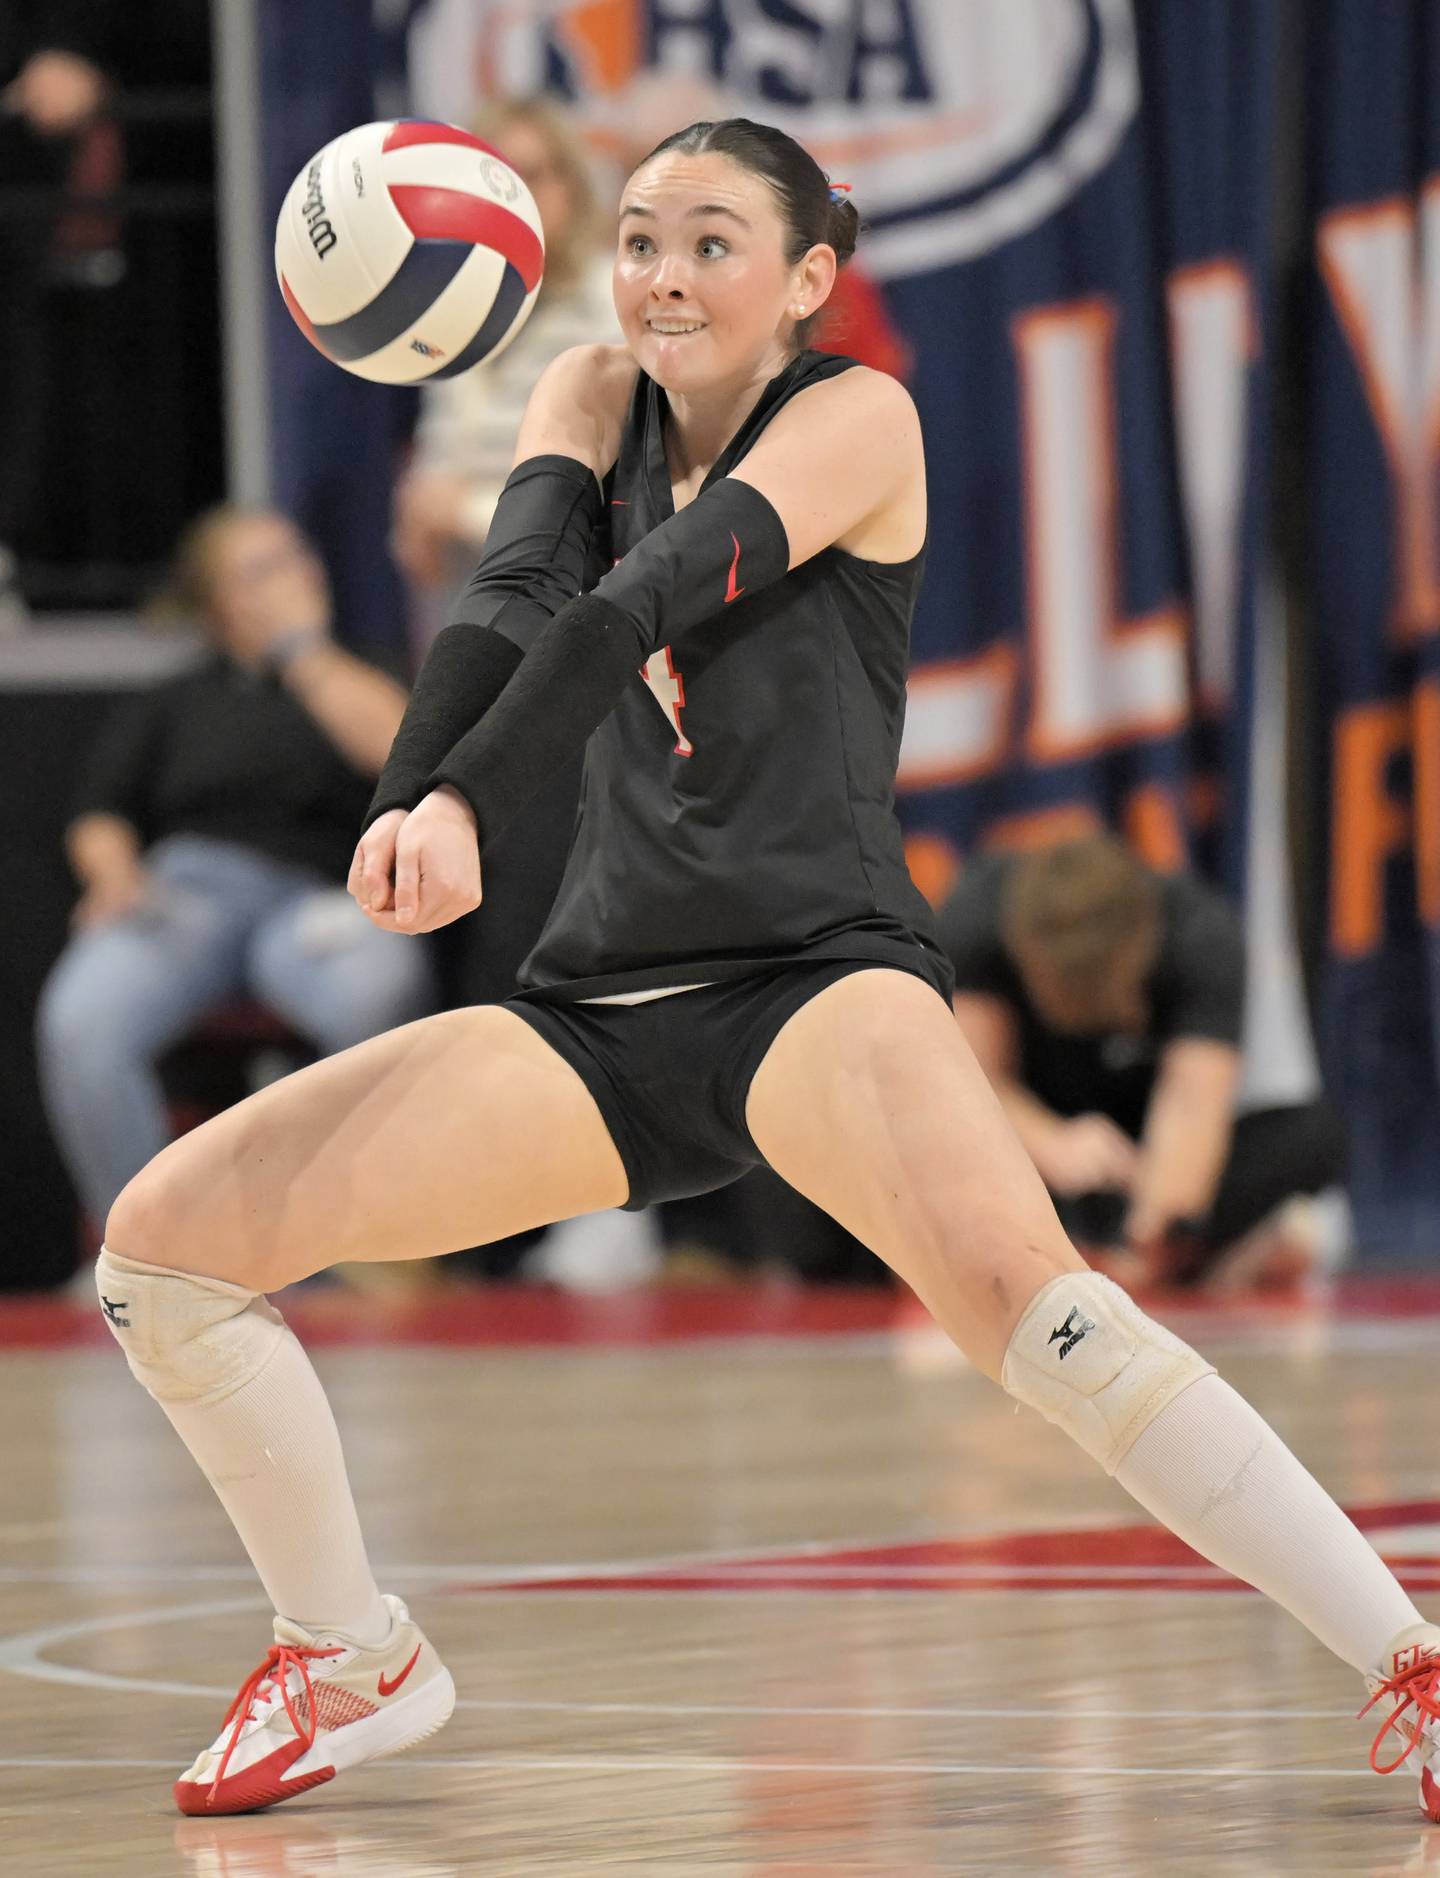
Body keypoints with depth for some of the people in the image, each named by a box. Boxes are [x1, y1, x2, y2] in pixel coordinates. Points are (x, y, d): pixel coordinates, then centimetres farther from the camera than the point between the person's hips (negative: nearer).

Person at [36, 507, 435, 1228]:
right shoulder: (171, 704, 29)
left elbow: (393, 748, 2)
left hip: (314, 898, -1)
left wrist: (303, 647, 10)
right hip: (185, 884, 1)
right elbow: (99, 815, 19)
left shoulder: (358, 679, 24)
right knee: (78, 1022, -33)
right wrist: (115, 872, -4)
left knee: (381, 993, -39)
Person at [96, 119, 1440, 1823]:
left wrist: (463, 800, -35)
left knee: (1022, 1297, -33)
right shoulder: (599, 401, 14)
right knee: (163, 1238, -3)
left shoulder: (856, 417, -1)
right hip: (594, 1010, 6)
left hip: (815, 972, -6)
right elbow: (519, 589, -7)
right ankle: (353, 1665, 16)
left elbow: (648, 596, -19)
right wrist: (402, 800, -28)